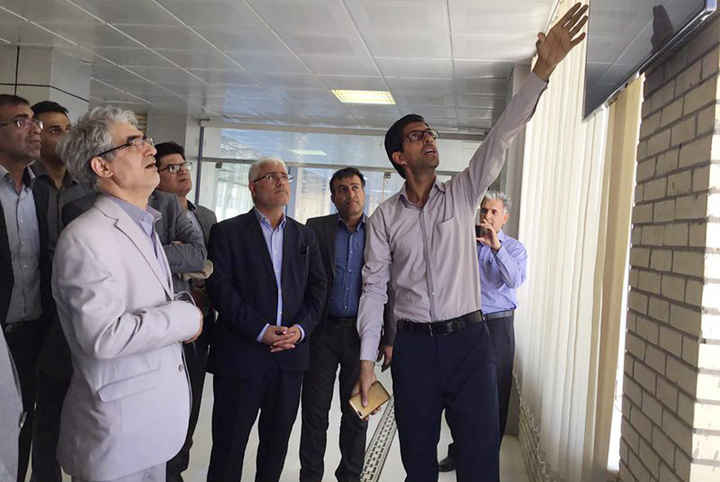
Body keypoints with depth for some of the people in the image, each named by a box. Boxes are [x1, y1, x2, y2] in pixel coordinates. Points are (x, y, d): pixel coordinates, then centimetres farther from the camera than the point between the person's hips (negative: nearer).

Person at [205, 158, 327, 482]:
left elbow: (317, 287, 9)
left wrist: (301, 328, -8)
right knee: (228, 446, 5)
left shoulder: (305, 236, 14)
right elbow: (220, 288, -9)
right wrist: (261, 330, -16)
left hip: (290, 356, 4)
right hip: (241, 355, -4)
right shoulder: (227, 232, 0)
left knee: (277, 442, 15)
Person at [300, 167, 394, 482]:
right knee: (314, 411, 6)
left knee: (357, 413, 10)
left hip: (361, 333, 0)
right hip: (322, 331, 0)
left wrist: (389, 338, 0)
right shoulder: (316, 228, 3)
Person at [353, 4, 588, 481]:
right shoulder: (384, 217, 3)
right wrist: (367, 360, -2)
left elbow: (500, 139, -8)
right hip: (414, 345, 0)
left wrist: (543, 69, -19)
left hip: (468, 340, 0)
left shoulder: (462, 195, 4)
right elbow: (375, 288, 3)